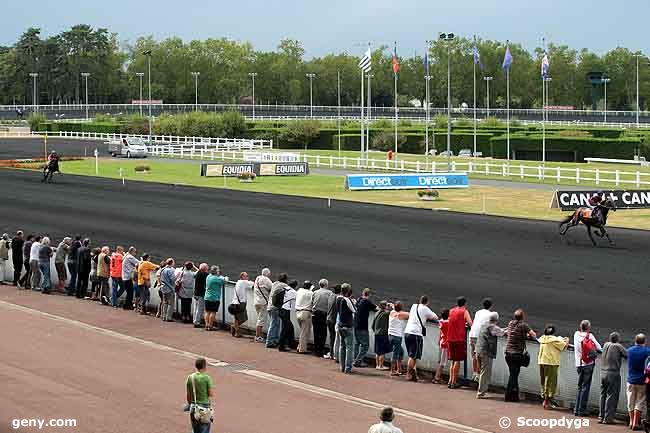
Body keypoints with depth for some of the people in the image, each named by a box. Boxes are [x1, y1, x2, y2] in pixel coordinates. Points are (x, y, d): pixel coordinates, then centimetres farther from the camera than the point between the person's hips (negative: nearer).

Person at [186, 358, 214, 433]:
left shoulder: (190, 378, -1)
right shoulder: (207, 378, -15)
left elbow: (188, 395, 5)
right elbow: (211, 394, -13)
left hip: (193, 407, 5)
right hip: (205, 406, -5)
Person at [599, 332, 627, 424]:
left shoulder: (606, 345, 9)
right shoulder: (618, 346, -6)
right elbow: (627, 355, -9)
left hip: (603, 373, 6)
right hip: (613, 374, -6)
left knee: (603, 395, 12)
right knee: (611, 396, -1)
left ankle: (601, 417, 13)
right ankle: (608, 418, -3)